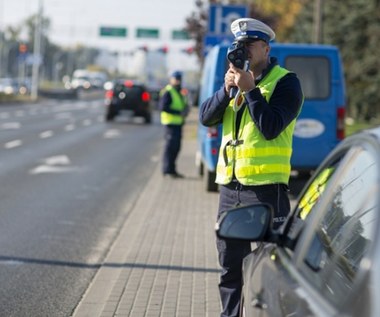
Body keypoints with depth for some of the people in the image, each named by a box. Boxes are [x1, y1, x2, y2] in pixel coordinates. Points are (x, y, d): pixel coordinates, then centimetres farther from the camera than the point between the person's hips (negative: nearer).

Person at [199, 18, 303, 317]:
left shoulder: (284, 81, -5)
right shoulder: (237, 77, 15)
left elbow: (271, 127, -18)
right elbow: (206, 117, 5)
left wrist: (249, 89, -17)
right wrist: (227, 89, -9)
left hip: (265, 188, -7)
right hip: (230, 186, 7)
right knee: (230, 266, 15)